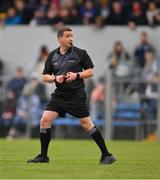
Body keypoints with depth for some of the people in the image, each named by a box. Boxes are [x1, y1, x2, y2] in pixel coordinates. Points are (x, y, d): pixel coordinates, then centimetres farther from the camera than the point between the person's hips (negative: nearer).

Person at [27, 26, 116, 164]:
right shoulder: (52, 56, 8)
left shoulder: (80, 53, -2)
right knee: (45, 120, -7)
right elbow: (45, 76, 12)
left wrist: (77, 75, -14)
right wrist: (55, 78, -8)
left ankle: (106, 155, 3)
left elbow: (90, 71, 2)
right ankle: (43, 156, 5)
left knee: (86, 123, -6)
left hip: (76, 95, -4)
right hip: (59, 95, 4)